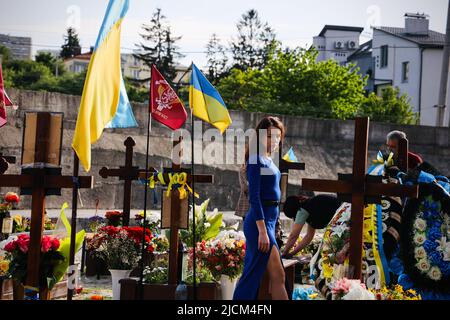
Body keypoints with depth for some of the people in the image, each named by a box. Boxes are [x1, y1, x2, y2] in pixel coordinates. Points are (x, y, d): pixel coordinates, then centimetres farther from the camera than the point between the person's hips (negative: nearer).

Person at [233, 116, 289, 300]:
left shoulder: (268, 160, 15)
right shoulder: (256, 160, -13)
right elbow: (254, 197, -18)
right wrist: (262, 231, -22)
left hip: (268, 221, 9)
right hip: (260, 222, -9)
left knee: (253, 273, 11)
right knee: (278, 276, -6)